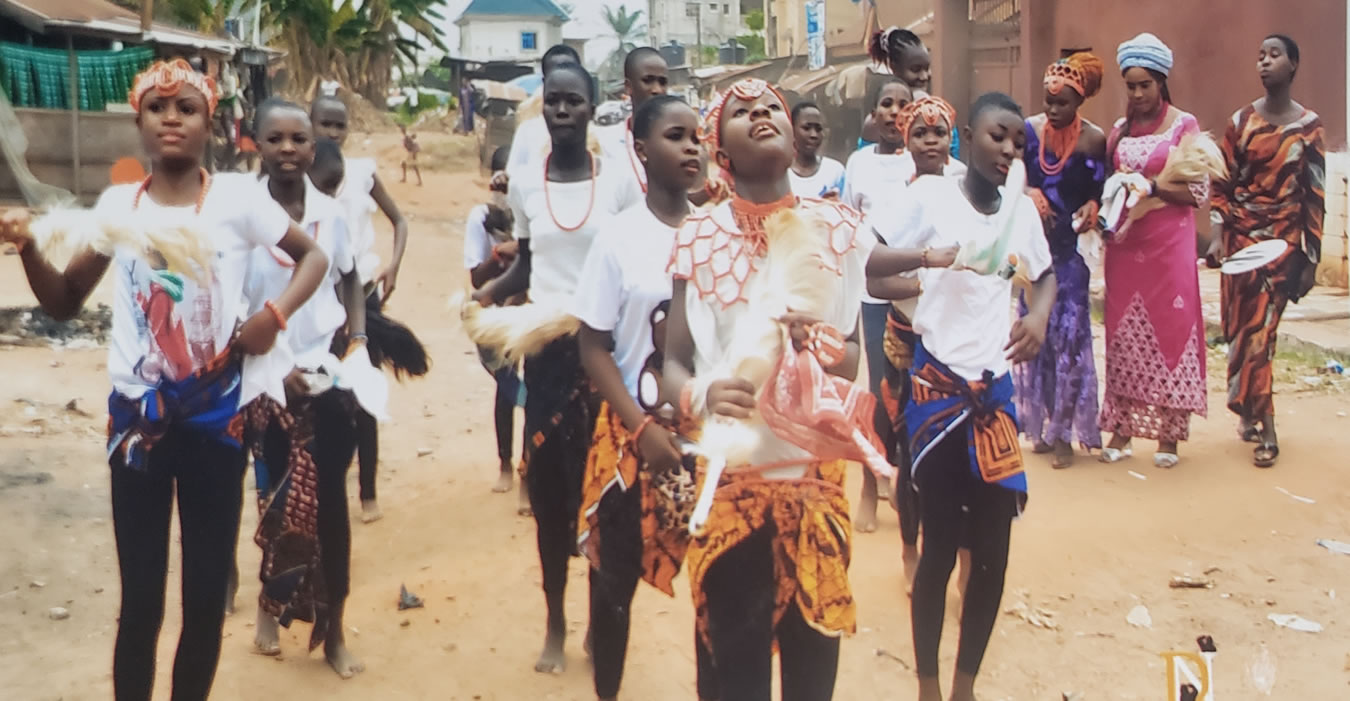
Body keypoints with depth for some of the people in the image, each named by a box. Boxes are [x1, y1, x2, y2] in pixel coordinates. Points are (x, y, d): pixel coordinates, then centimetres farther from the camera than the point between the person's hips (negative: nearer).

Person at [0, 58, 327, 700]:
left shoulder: (237, 195, -5)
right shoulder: (117, 204, 3)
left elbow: (313, 255, 6)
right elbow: (64, 303, 7)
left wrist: (274, 314, -11)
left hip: (216, 415, -1)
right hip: (137, 416, 1)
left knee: (207, 592, 8)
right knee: (140, 596, 5)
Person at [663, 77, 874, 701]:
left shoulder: (837, 228, 1)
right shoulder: (697, 238, -1)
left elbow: (864, 354, 5)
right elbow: (673, 362, -1)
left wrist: (823, 344, -17)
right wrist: (700, 396, -23)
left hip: (818, 479, 1)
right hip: (727, 481, -1)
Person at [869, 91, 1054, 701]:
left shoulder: (1022, 209, 7)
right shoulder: (931, 195, -5)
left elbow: (1044, 273, 22)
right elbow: (869, 265, -12)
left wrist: (1039, 315, 1)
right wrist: (924, 255, -31)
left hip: (994, 387, 4)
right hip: (938, 385, -4)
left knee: (992, 547, 6)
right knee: (940, 543, 1)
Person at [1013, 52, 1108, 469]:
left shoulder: (1093, 139, -4)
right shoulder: (1029, 130, -1)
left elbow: (1101, 189, 2)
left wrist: (1093, 207, -19)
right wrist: (1029, 194, -19)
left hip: (1071, 248, -2)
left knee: (1069, 333, -3)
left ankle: (1064, 433, 6)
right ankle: (1041, 424, 21)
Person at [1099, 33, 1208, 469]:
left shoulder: (1185, 126, -1)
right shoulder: (1119, 130, 11)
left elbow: (1199, 192, -5)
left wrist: (1151, 185, -16)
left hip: (1169, 245, -3)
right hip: (1124, 245, 4)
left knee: (1169, 330, 0)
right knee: (1123, 334, 4)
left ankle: (1168, 434, 9)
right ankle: (1122, 431, 11)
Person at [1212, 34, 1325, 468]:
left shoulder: (1308, 126, 1)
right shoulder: (1240, 121, 4)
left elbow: (1315, 196, 1)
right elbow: (1222, 184, 6)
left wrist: (1310, 257, -1)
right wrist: (1218, 234, -5)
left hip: (1283, 240, -2)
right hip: (1242, 238, 2)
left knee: (1256, 330, -8)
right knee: (1246, 329, 2)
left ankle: (1250, 414, 4)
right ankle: (1264, 426, 13)